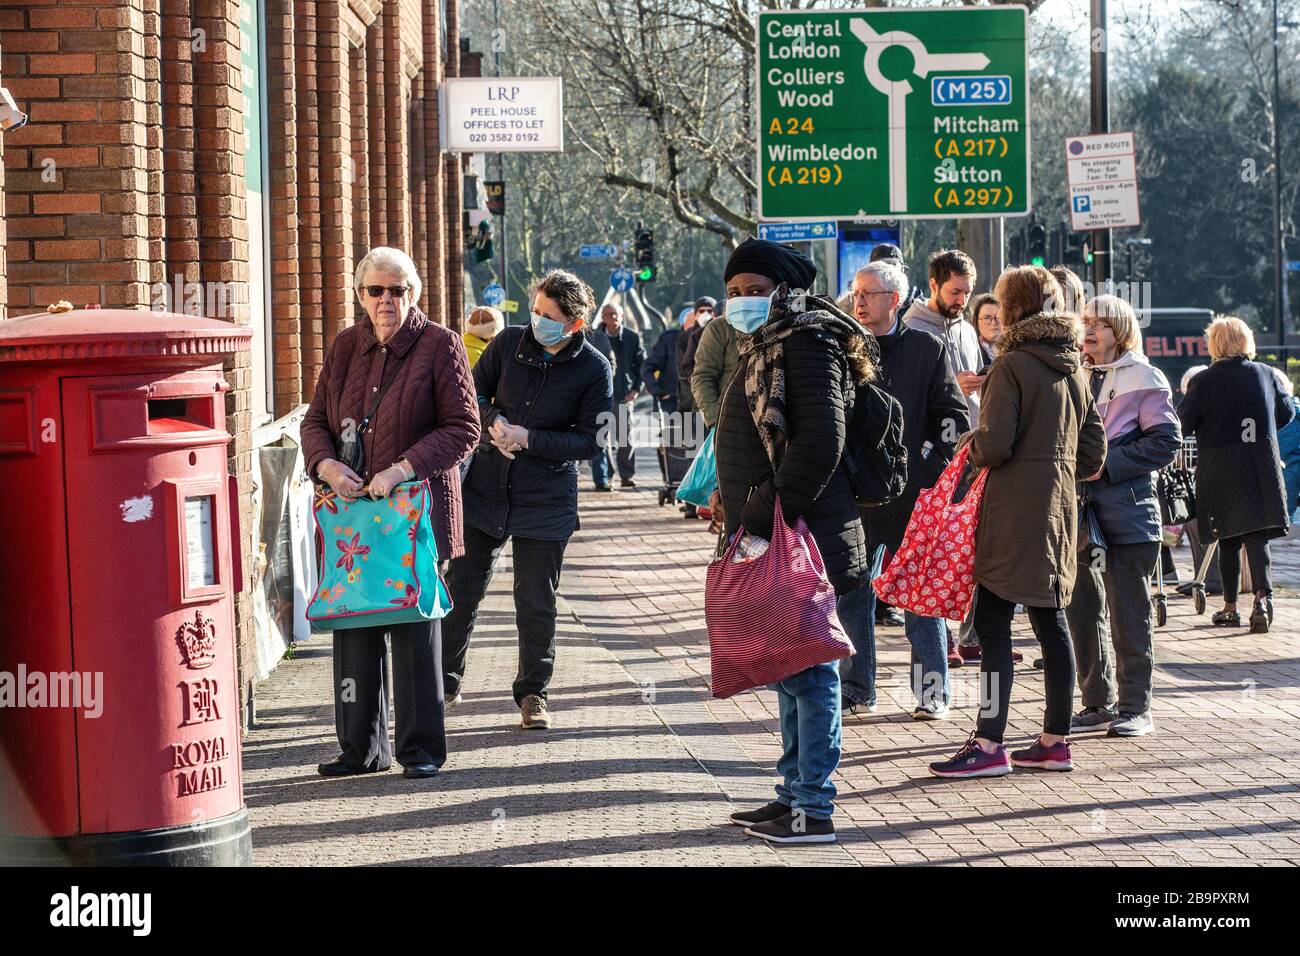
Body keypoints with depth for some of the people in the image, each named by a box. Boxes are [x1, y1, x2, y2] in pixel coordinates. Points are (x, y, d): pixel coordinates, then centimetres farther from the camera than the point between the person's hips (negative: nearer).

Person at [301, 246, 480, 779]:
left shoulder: (440, 346, -2)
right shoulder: (345, 347, 12)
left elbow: (462, 428, -6)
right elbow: (316, 420, 16)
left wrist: (402, 468, -16)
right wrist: (327, 465, -5)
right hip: (352, 510, 4)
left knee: (414, 624, -2)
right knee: (352, 622, 4)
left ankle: (421, 748, 7)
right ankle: (362, 748, 13)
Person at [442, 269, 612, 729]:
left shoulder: (594, 370, -9)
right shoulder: (510, 342, -2)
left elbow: (589, 441, -10)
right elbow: (475, 391, 9)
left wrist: (527, 438, -19)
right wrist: (494, 422, -12)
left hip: (546, 498, -2)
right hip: (486, 486, 2)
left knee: (536, 600, 3)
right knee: (462, 587, 6)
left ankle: (533, 692, 17)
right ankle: (445, 681, 19)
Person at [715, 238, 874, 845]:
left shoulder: (806, 340, -13)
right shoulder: (764, 345, 19)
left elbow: (820, 443, -23)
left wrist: (763, 520, -23)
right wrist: (743, 516, 17)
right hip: (772, 540, 11)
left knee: (806, 669, -7)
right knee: (790, 669, 16)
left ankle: (814, 810, -4)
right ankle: (795, 795, 24)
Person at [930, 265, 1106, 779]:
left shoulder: (1012, 365, -12)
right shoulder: (1074, 367, 12)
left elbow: (994, 444, -18)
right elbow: (1093, 452, 13)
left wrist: (970, 447, 3)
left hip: (1015, 510, -8)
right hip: (1059, 506, 8)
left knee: (992, 622, -6)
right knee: (1051, 621, 11)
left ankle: (989, 744, -8)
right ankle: (1055, 740, 14)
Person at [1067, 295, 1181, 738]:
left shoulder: (1143, 378, -3)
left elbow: (1166, 440, -11)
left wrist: (1106, 466, -15)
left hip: (1126, 511, -6)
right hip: (1081, 510, 6)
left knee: (1129, 616, -3)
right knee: (1081, 610, 7)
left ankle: (1135, 708, 3)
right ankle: (1098, 701, 16)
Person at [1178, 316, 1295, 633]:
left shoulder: (1203, 381, -9)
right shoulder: (1265, 374, 0)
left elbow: (1183, 425, -4)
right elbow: (1286, 413, 12)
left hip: (1220, 471, -1)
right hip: (1261, 470, 1)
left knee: (1228, 539, 10)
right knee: (1256, 535, 0)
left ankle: (1230, 607, 14)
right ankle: (1262, 595, -21)